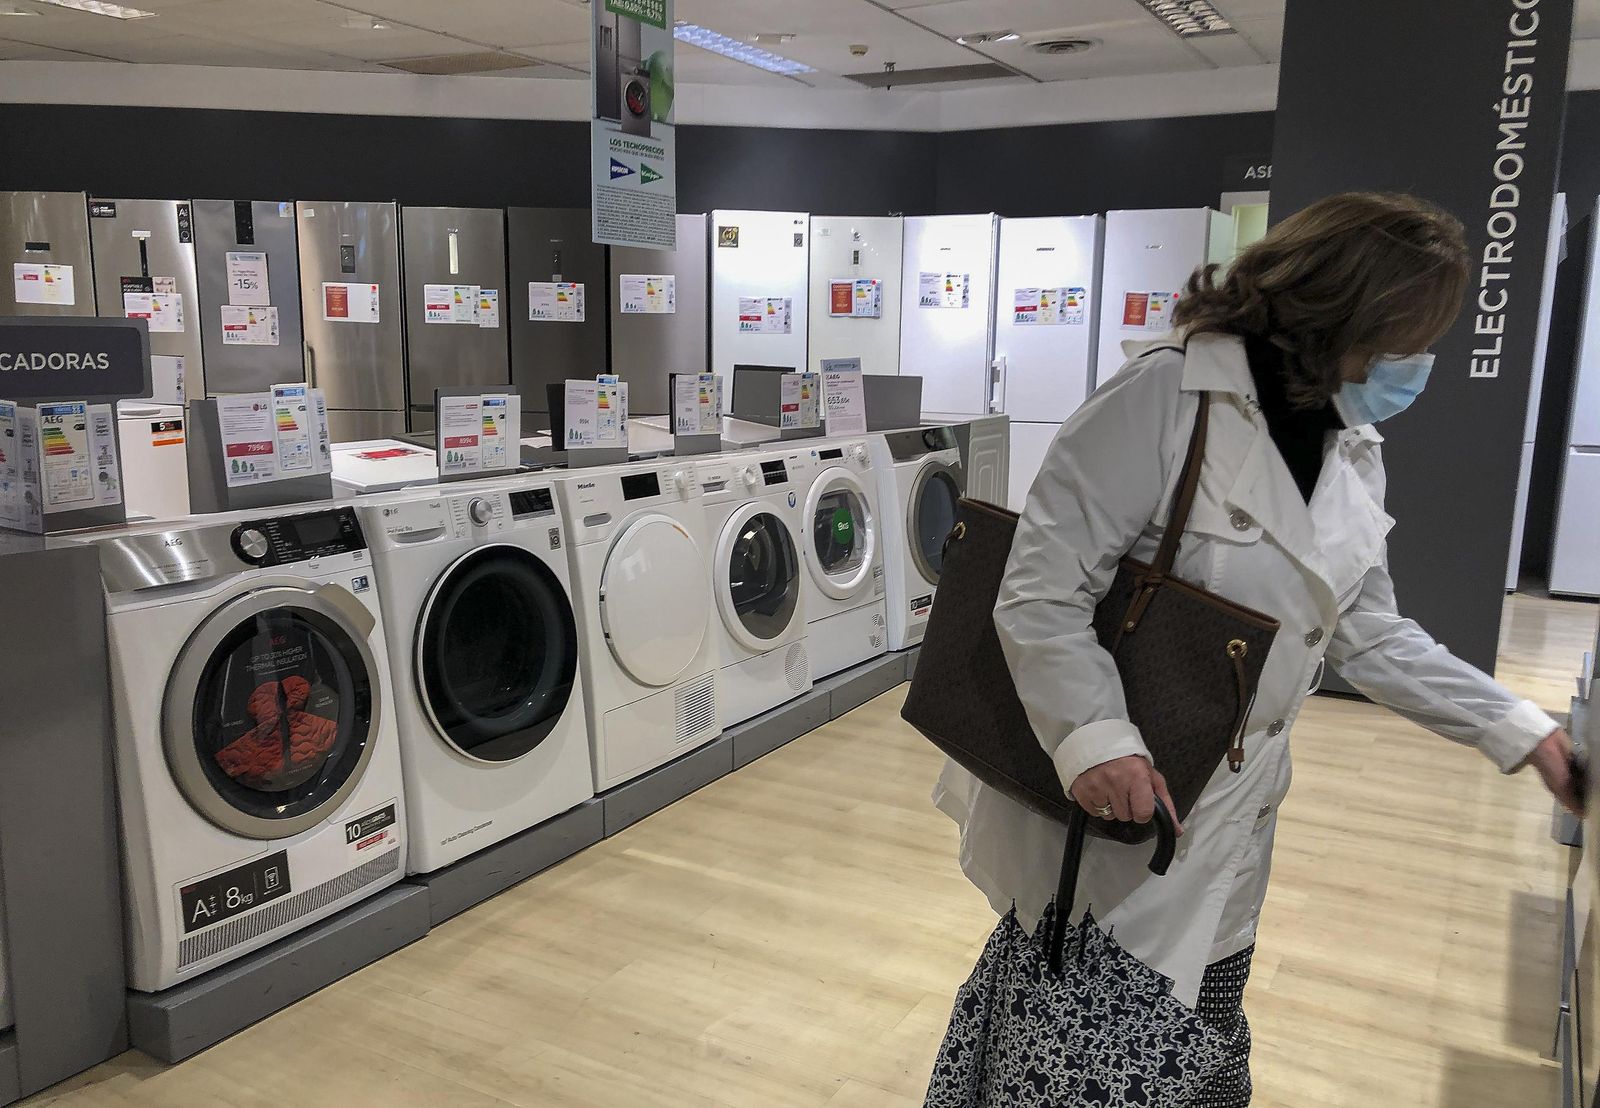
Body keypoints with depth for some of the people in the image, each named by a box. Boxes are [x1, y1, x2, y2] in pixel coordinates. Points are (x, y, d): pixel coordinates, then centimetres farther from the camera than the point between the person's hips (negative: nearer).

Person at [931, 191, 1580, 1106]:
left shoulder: (1354, 452, 6)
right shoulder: (1166, 396, -19)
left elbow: (1369, 633, 12)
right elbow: (1043, 588, -22)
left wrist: (1521, 732, 8)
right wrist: (1095, 734, -33)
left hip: (1223, 831, 7)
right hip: (1098, 821, -6)